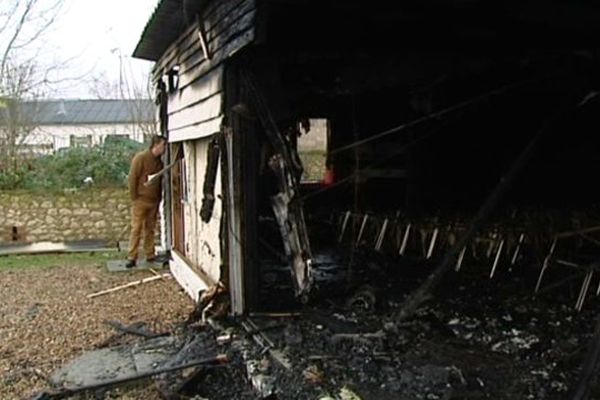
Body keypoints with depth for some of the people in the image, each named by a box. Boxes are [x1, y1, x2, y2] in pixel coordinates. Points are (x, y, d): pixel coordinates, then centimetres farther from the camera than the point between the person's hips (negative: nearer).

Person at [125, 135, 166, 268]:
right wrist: (134, 198, -11)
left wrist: (159, 199, 12)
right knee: (136, 229, -4)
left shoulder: (159, 162, 10)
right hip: (140, 201, -6)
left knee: (150, 229, 10)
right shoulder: (140, 158, -11)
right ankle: (132, 257, 0)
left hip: (153, 201, 6)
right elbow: (132, 178, -11)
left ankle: (150, 255, 17)